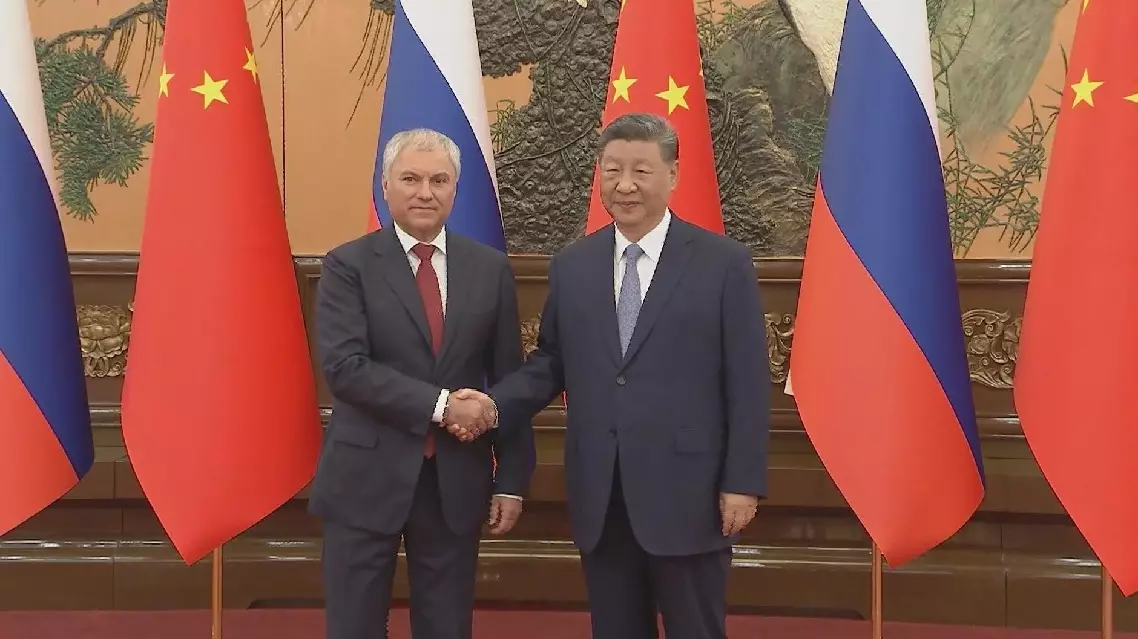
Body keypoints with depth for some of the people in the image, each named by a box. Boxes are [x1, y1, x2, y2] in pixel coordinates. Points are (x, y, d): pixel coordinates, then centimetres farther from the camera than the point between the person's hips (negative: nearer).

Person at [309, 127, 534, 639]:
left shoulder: (490, 268, 5)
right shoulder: (349, 266, -3)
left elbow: (508, 379, 5)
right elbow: (344, 367, -15)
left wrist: (511, 480, 2)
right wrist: (439, 405, -20)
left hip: (458, 482, 2)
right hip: (366, 479, -2)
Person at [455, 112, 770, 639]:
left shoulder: (724, 263, -3)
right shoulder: (571, 265, 8)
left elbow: (748, 382, -5)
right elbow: (552, 361, 12)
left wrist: (743, 482, -9)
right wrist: (496, 402, -6)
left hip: (688, 495, -4)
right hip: (600, 497, 4)